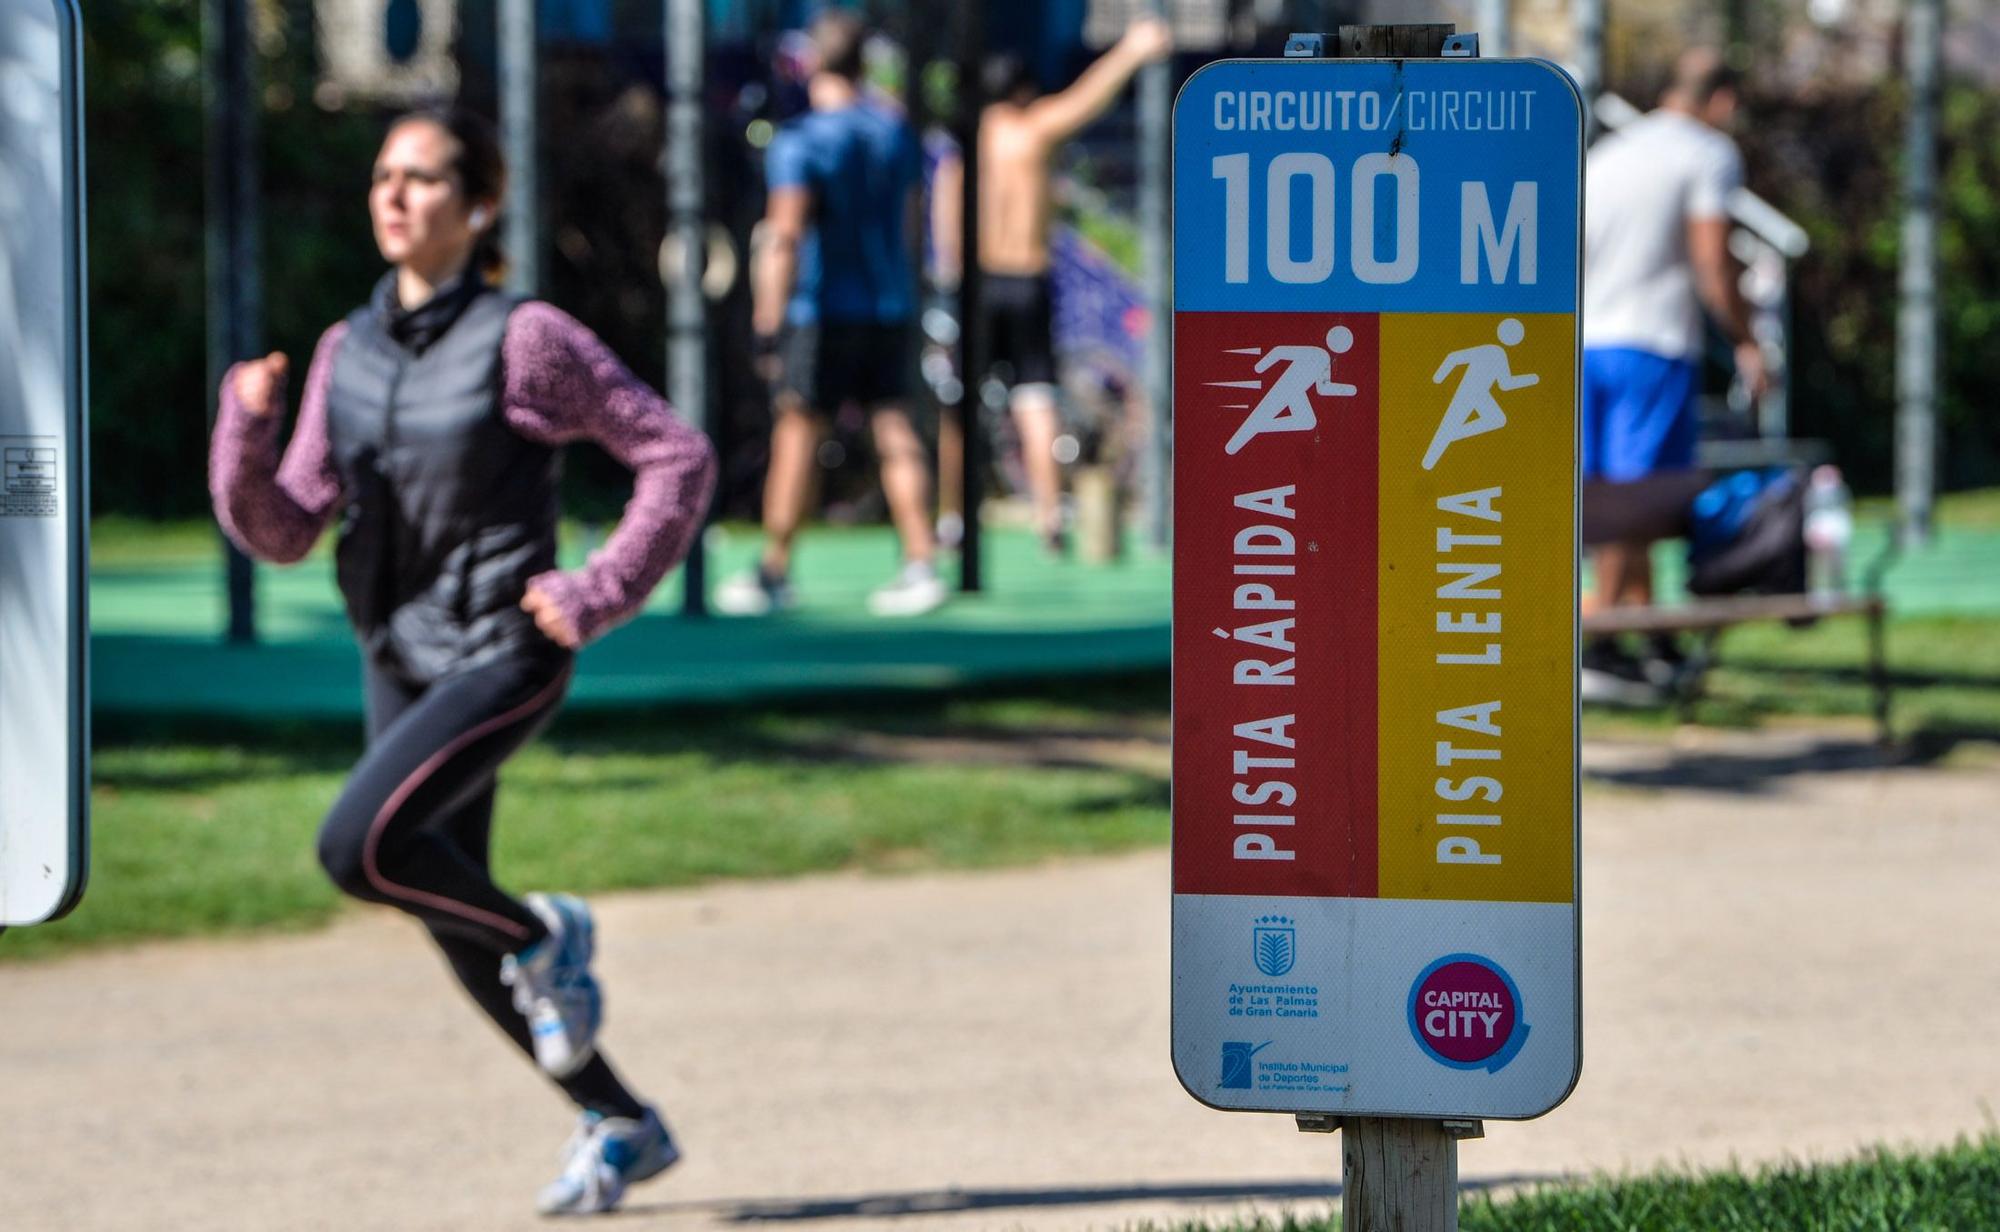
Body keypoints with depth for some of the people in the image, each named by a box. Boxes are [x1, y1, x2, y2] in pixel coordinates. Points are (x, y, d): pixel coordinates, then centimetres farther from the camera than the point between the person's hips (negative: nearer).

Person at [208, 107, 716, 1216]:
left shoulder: (528, 341, -11)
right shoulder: (345, 353, 6)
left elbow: (678, 458, -6)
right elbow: (281, 531, 5)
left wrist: (600, 593, -12)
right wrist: (247, 428, -13)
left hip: (503, 654, -7)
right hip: (398, 658, 7)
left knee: (358, 847, -25)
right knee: (452, 919, 12)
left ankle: (540, 937, 2)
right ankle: (620, 1125, 28)